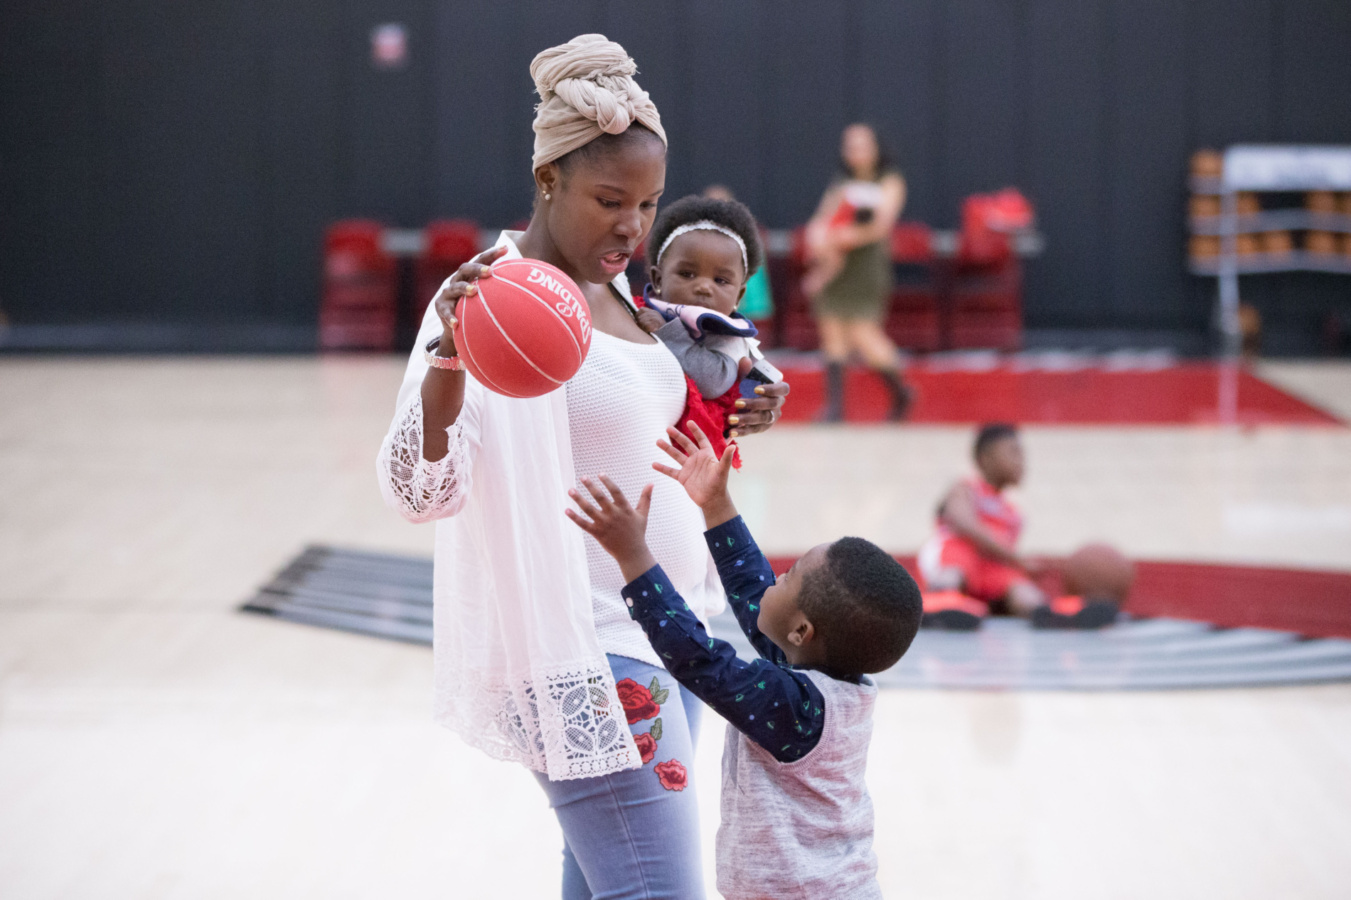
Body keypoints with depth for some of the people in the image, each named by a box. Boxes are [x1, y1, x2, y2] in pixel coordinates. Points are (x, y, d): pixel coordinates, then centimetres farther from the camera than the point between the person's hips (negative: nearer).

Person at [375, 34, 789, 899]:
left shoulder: (613, 290, 11)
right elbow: (421, 488, -26)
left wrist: (728, 424, 7)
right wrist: (451, 355, -43)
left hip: (662, 633, 9)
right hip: (583, 655, -9)